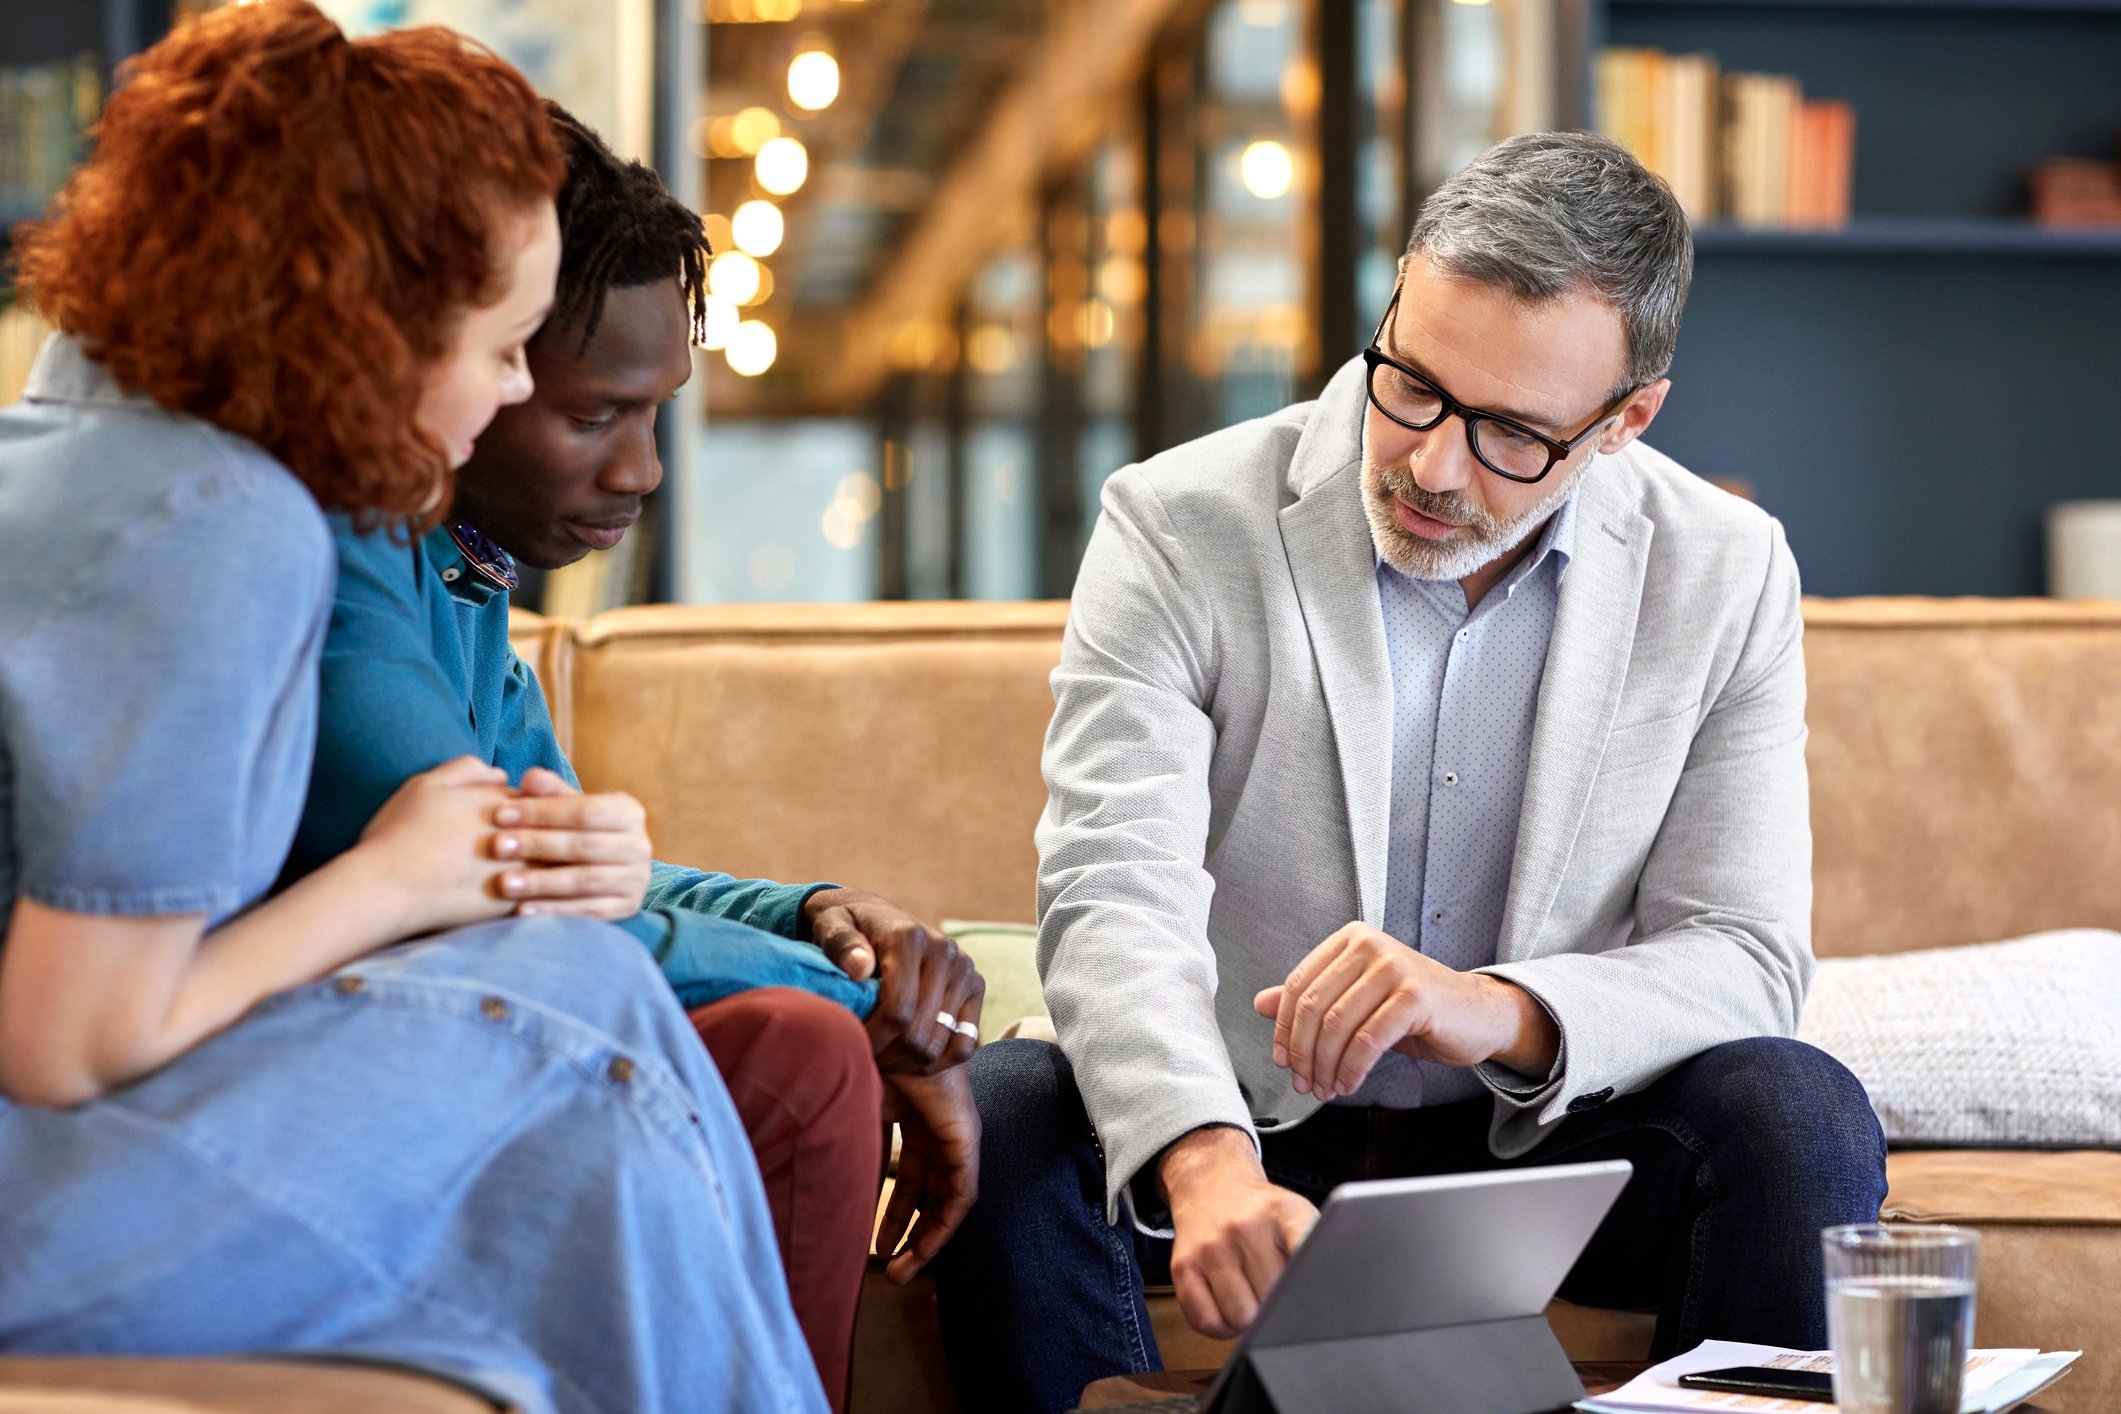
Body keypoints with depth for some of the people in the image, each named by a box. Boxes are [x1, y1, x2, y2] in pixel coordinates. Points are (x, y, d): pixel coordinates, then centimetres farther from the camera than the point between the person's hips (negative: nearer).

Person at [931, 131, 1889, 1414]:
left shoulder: (1730, 577, -4)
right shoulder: (1179, 527, -11)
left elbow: (1747, 961, -8)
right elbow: (1116, 901, -22)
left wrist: (1500, 1011, -30)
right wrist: (1209, 1163, -43)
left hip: (1538, 1149, 1)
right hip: (1241, 1132, -1)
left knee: (1799, 1113, -27)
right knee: (1005, 1110, -29)